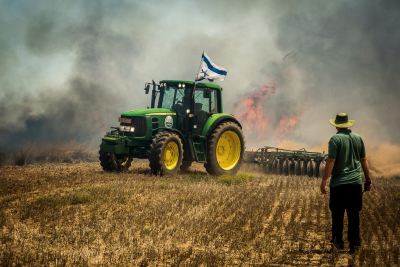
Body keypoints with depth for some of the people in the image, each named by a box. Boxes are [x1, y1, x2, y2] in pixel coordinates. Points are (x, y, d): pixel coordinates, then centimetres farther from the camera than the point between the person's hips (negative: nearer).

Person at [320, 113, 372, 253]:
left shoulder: (335, 139, -8)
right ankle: (354, 243, 5)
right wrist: (368, 180, 19)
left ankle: (338, 241, 15)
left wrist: (324, 181, -12)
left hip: (339, 183, -4)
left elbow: (331, 161, -15)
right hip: (355, 183, 4)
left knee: (337, 215, 9)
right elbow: (364, 160, 12)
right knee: (354, 214, 6)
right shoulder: (358, 138, 8)